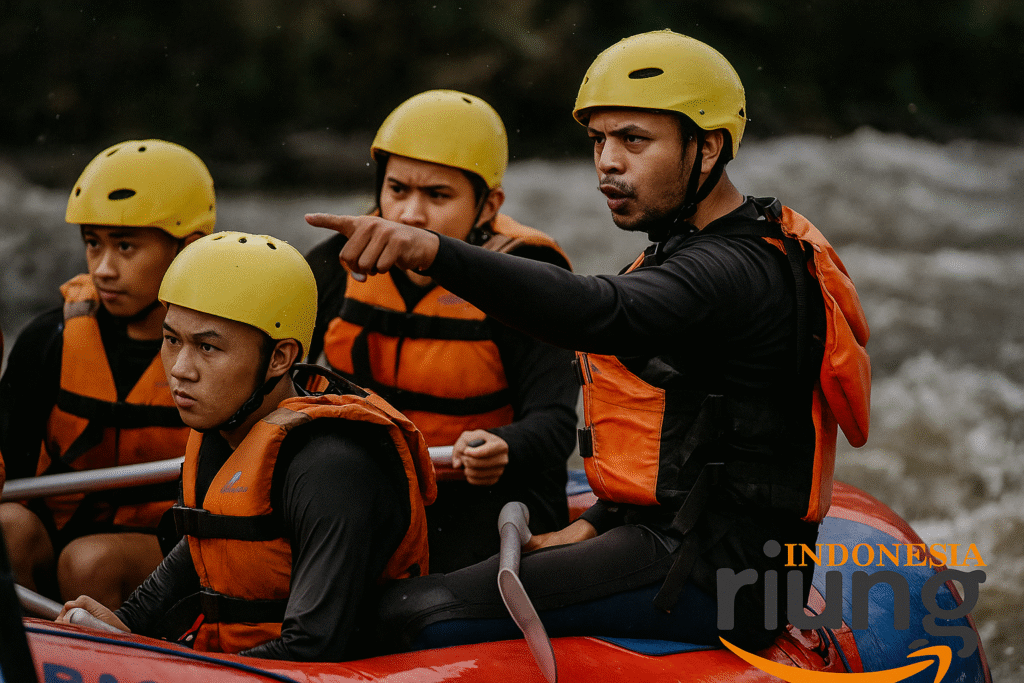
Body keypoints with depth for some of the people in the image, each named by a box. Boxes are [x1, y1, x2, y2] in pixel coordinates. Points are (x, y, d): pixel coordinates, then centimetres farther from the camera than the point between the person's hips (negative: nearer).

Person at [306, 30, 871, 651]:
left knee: (419, 617, -22)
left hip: (708, 576, -11)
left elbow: (602, 313, -38)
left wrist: (435, 252, -51)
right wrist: (596, 527, 13)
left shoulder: (734, 269, -18)